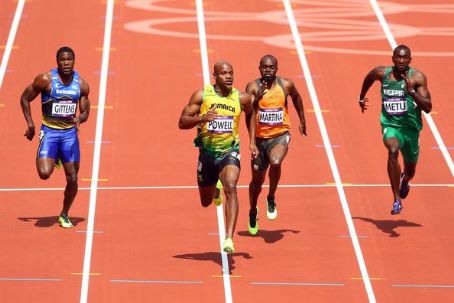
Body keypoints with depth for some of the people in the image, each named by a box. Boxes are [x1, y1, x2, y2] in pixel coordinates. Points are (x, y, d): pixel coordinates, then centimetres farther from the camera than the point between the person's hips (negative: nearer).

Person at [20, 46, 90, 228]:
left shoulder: (81, 84, -1)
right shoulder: (45, 80, -12)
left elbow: (85, 113, 6)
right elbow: (24, 98, 0)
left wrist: (79, 119, -17)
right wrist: (30, 124, -6)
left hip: (70, 132, 3)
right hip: (49, 132, -3)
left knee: (72, 179, 1)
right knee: (44, 173, -21)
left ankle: (64, 215, 24)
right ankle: (52, 160, 18)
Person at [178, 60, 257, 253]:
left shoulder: (242, 98, -3)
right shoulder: (201, 95, -7)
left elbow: (250, 114, 20)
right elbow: (182, 123, -8)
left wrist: (252, 141, 14)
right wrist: (201, 118, -26)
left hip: (230, 152, -1)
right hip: (207, 152, 1)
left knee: (230, 188, -29)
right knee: (206, 201, 17)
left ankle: (229, 239, -33)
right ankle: (216, 190, 57)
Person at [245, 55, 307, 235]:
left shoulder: (286, 85, -4)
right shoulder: (253, 87, -9)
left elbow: (296, 98, 17)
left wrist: (302, 121, 23)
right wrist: (257, 98, -35)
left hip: (280, 135, -1)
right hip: (260, 137, 1)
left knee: (275, 162, -32)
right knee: (257, 179, 12)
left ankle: (271, 199, -7)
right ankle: (253, 212, 40)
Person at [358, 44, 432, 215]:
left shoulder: (417, 77, -9)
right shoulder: (382, 73, -3)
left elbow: (428, 108, -16)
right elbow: (369, 78, 23)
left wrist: (411, 91, -29)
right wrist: (361, 98, 34)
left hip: (411, 128, 1)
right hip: (390, 126, -1)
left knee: (410, 172, 16)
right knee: (393, 151, -34)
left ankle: (404, 181, 58)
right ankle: (397, 200, -35)